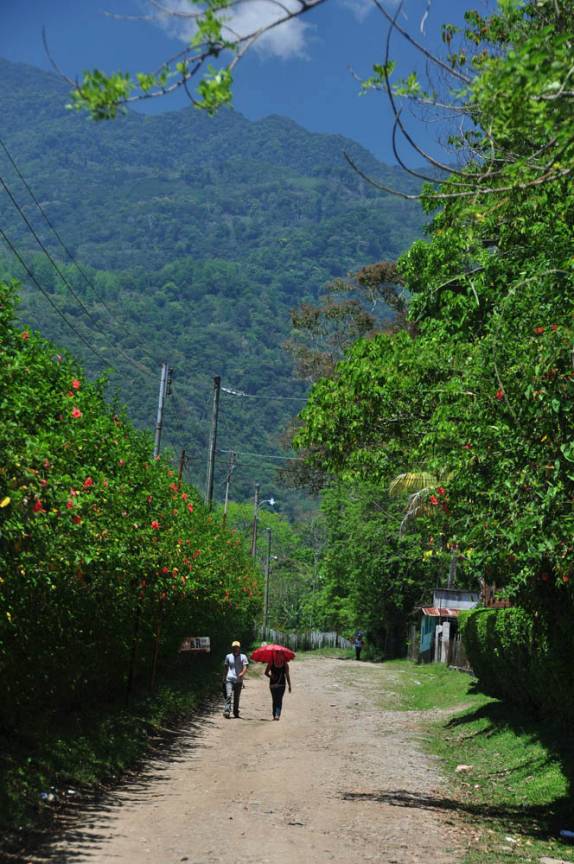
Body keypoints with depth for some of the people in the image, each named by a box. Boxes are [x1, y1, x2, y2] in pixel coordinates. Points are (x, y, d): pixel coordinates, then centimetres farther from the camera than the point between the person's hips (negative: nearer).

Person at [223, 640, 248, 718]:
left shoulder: (243, 657, 3)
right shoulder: (228, 657, 9)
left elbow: (245, 667, -8)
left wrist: (242, 673, -28)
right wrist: (224, 677, 19)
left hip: (239, 680, 0)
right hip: (229, 679, 0)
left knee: (237, 697, 9)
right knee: (229, 695, -16)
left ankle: (236, 712, 22)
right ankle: (226, 712, -21)